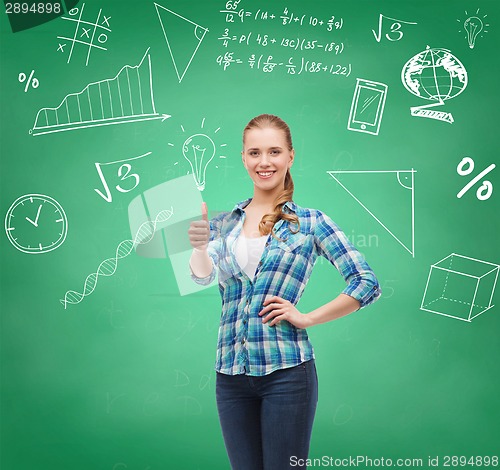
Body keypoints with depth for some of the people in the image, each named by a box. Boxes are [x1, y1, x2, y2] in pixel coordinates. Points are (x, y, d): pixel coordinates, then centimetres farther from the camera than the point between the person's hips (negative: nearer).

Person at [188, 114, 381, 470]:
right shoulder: (223, 223, 8)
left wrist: (307, 318, -10)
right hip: (231, 373, 3)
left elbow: (367, 284, -3)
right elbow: (203, 275, -10)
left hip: (286, 370, -3)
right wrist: (199, 245, -30)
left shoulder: (311, 222, 0)